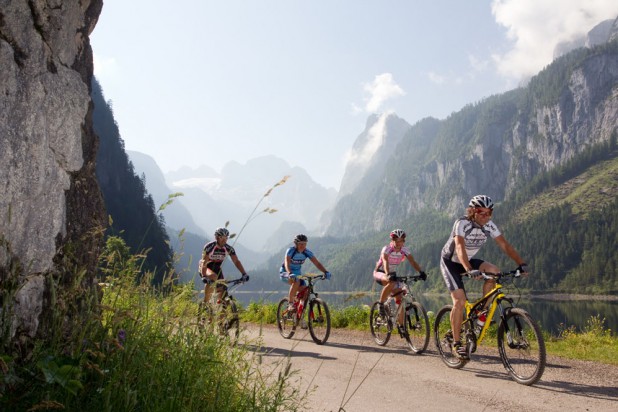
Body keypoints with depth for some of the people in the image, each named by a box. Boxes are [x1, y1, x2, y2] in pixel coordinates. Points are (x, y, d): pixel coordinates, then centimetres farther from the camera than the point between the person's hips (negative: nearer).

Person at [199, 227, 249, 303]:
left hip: (217, 268, 4)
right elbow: (204, 262, -31)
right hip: (206, 268, -4)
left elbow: (236, 262, -17)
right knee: (213, 277, -36)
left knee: (222, 290, -10)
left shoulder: (228, 248, -14)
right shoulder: (209, 246, -25)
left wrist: (244, 274, -31)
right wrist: (204, 276, -45)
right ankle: (205, 302, -24)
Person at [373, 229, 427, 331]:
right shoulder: (386, 249, -23)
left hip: (392, 274, 5)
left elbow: (413, 262, -23)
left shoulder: (404, 250, -10)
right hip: (380, 273, -5)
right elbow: (385, 262, -39)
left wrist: (421, 272, -41)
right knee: (391, 283, -38)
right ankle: (381, 305, -19)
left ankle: (401, 325, 1)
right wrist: (388, 275, -58)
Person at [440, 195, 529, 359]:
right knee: (460, 301, -18)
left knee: (494, 271, -22)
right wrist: (469, 270, -57)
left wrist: (521, 264, -30)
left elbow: (505, 245, -16)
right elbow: (460, 248, -42)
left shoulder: (489, 226, -11)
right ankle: (456, 344, -7)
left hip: (469, 260, 6)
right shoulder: (462, 223, -28)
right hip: (450, 262, -5)